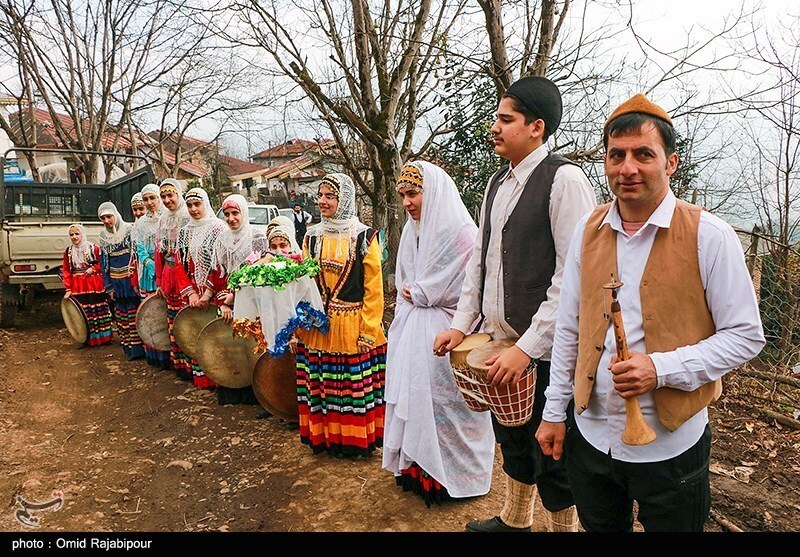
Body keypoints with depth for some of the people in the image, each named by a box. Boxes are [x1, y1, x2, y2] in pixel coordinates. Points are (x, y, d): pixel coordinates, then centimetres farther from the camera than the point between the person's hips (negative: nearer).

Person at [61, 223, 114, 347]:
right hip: (77, 288, 2)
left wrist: (93, 269, -14)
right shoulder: (68, 252, 8)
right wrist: (68, 289, 1)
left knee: (98, 311, 0)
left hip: (94, 285, -2)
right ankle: (88, 340, 10)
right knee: (82, 313, 1)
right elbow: (66, 271, 7)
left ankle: (104, 337, 11)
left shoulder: (94, 248, 1)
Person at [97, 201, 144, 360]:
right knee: (121, 316, 7)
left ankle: (138, 349, 0)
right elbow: (103, 262, 13)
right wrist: (108, 287, 8)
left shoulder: (129, 230, -4)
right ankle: (128, 348, 15)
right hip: (116, 282, 5)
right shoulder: (103, 236, 10)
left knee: (133, 314, -5)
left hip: (131, 280, -5)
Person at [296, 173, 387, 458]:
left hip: (353, 325, -4)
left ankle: (358, 439, 21)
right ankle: (327, 437, 26)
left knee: (356, 384, 4)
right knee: (321, 383, 10)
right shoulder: (313, 236, 8)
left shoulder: (364, 237, -5)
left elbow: (374, 288, -6)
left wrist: (368, 330, -11)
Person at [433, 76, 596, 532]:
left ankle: (564, 526, 29)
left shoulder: (565, 179, -14)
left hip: (544, 351, -8)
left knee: (550, 453, 6)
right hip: (500, 341, 8)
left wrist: (528, 347, -21)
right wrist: (462, 324, 10)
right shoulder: (498, 182, 12)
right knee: (511, 437, 22)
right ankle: (514, 521, 43)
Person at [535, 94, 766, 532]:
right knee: (599, 527, 21)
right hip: (590, 436, 4)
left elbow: (746, 336, -8)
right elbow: (568, 328, 5)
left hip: (670, 445, -3)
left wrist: (662, 368, -22)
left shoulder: (709, 236, -12)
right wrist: (554, 411, 6)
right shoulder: (588, 230, 0)